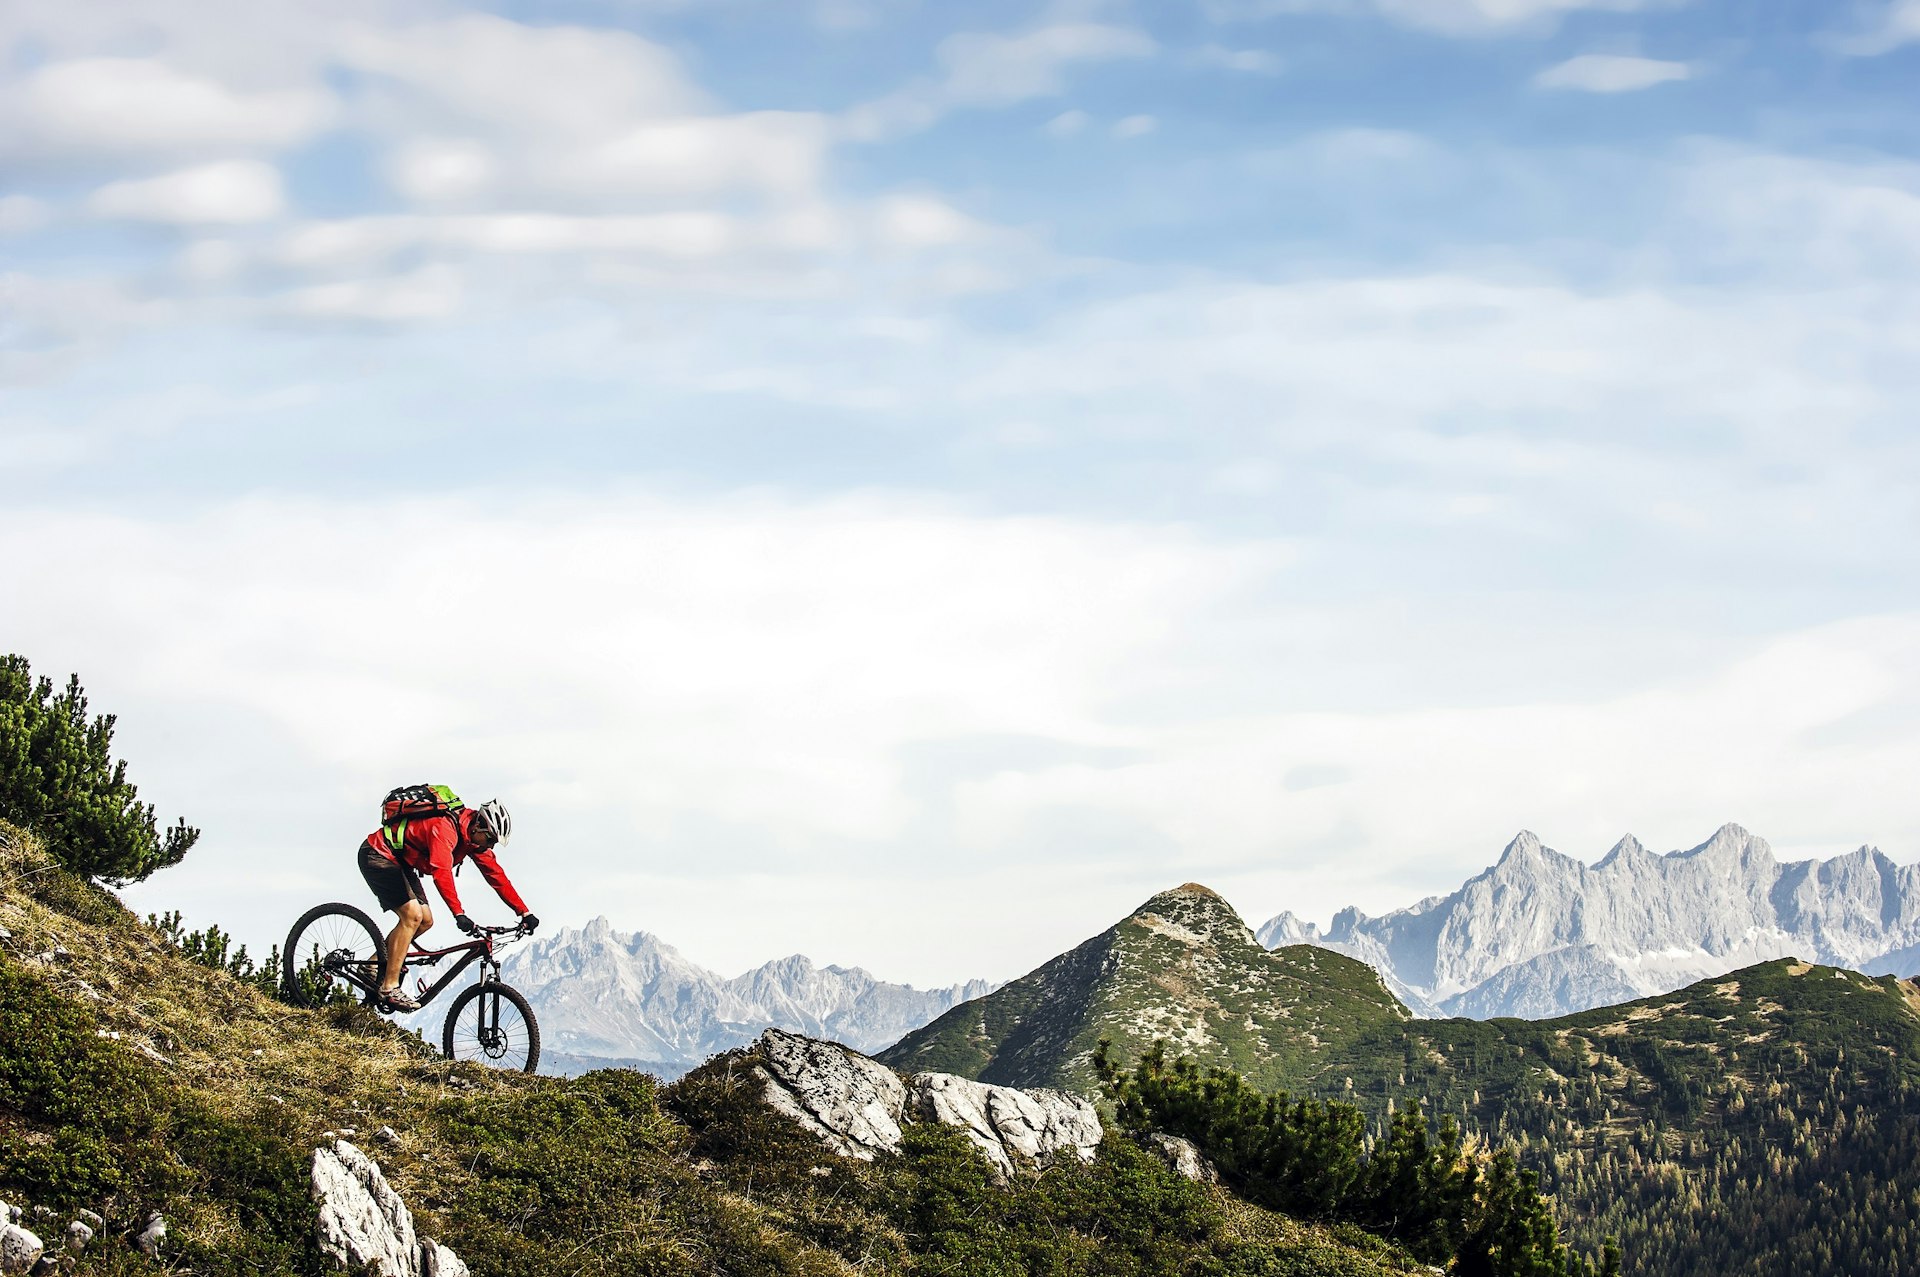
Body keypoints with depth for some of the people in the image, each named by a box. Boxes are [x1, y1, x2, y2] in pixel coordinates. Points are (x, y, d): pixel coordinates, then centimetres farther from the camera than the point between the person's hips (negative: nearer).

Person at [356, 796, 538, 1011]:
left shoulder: (476, 837, -2)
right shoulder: (444, 827, -31)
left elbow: (496, 875, 1)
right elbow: (442, 872, -43)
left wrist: (524, 913, -4)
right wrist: (459, 914, -51)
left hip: (400, 862, 10)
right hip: (377, 855, -10)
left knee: (425, 921, 3)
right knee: (412, 915, -21)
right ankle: (389, 988, -19)